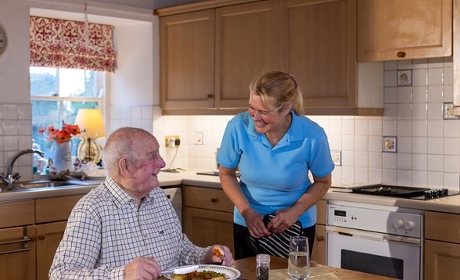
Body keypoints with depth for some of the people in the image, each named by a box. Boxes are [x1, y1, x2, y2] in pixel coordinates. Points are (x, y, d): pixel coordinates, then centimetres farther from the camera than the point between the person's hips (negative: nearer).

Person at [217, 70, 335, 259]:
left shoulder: (312, 136, -22)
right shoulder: (238, 127, -20)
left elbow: (323, 182, -4)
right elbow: (226, 173, -4)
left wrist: (295, 212, -19)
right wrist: (246, 211, -17)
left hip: (297, 226, -1)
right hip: (247, 223, 1)